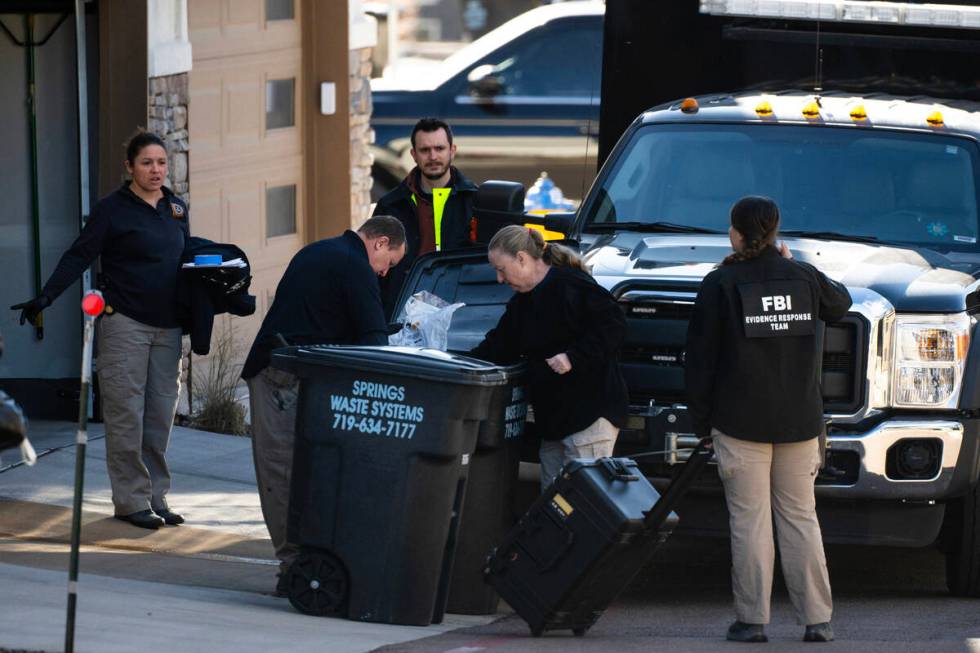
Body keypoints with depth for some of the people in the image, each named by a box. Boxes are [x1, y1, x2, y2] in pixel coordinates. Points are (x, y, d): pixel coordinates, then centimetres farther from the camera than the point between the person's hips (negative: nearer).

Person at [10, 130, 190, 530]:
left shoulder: (176, 209, 13)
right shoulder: (113, 209, -5)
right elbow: (79, 256, -10)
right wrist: (46, 297, -20)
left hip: (167, 328, 6)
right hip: (125, 324, -6)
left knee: (161, 415, 6)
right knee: (126, 414, -6)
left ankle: (155, 497, 12)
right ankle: (131, 501, -3)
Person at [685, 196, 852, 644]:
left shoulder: (720, 284, -5)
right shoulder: (804, 277, 3)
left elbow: (700, 359, -3)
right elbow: (840, 304, 27)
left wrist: (702, 421, 5)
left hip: (741, 422, -3)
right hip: (799, 422, 3)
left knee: (749, 521, 0)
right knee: (800, 518, 8)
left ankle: (752, 620, -1)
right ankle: (817, 619, 5)